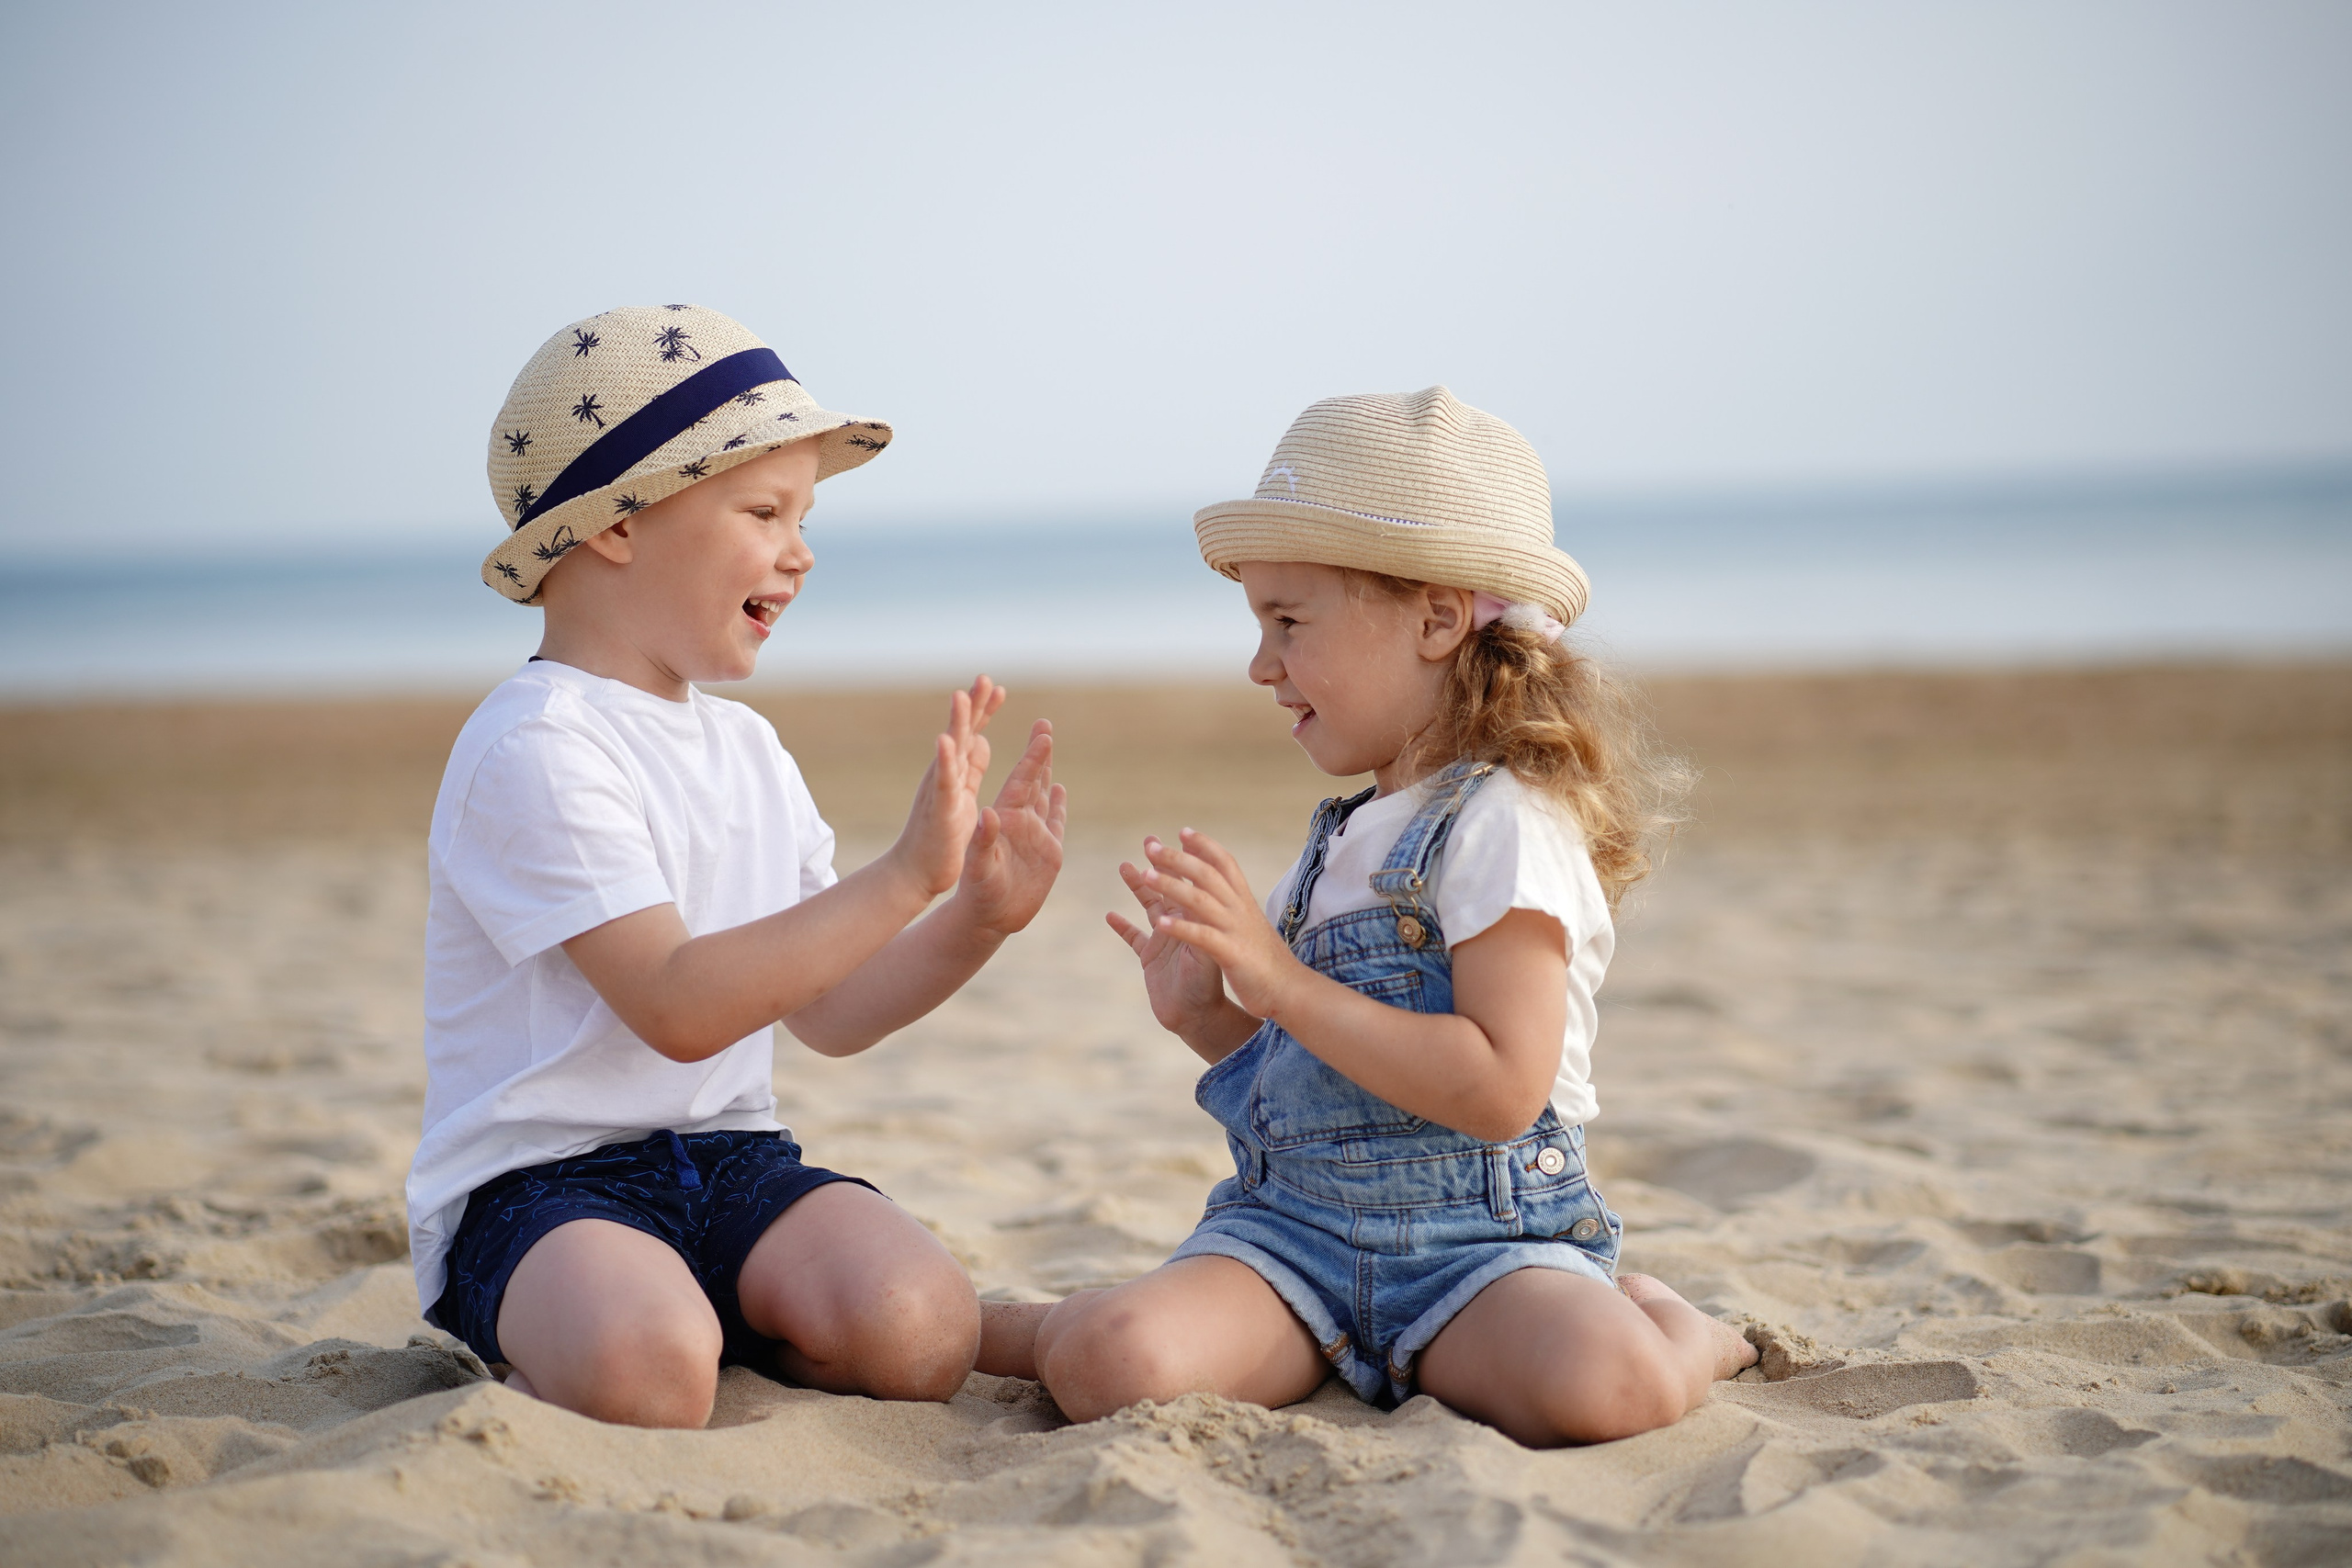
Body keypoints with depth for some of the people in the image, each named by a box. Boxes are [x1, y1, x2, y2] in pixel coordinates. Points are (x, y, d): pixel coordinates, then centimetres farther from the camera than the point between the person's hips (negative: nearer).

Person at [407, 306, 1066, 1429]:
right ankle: (533, 1374, -4)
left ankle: (739, 1337, 5)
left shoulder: (745, 748, 15)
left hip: (729, 1160, 7)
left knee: (920, 1331, -22)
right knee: (646, 1377, -37)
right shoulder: (534, 748, -13)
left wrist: (978, 919, 1)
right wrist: (902, 879, -24)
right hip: (540, 1185, -6)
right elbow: (677, 1009, -22)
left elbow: (826, 1011, 17)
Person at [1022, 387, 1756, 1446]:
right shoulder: (1346, 836, 16)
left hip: (1475, 1238, -4)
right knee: (1110, 1363, -27)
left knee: (1603, 1387, -34)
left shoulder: (1507, 825, -9)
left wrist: (1279, 980, -21)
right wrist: (1207, 1016, 6)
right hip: (1287, 1228, 4)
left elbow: (1501, 1089, -21)